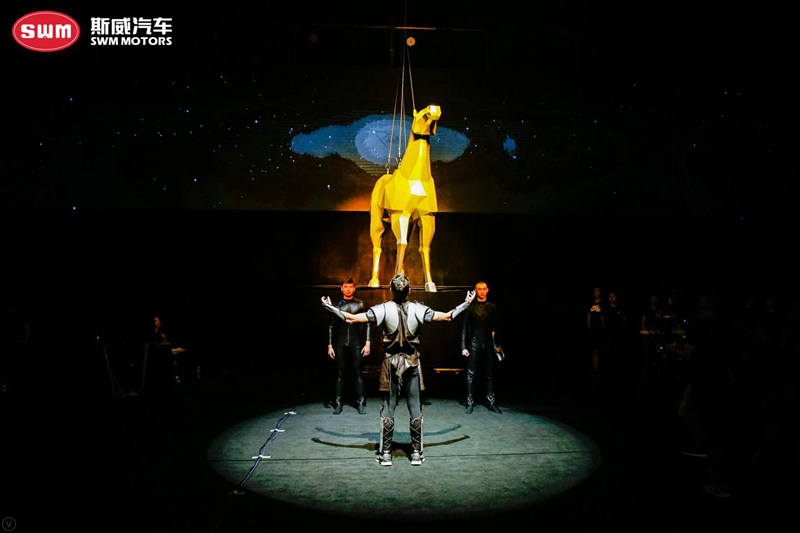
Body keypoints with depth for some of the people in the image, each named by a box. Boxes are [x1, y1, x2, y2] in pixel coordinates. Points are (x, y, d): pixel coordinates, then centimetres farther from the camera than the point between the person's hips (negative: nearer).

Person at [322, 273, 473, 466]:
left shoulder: (383, 309, -8)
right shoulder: (418, 309, -6)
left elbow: (352, 318, -9)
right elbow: (446, 316, 0)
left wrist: (330, 307, 3)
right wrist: (467, 303, 12)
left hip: (390, 363, 0)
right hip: (412, 363, 1)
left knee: (388, 408, 6)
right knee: (415, 408, 8)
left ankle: (385, 454, 11)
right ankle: (416, 453, 13)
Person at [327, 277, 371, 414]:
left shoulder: (359, 304, 6)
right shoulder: (337, 305, 8)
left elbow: (367, 324, 6)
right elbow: (331, 326, 10)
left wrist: (367, 343, -1)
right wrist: (330, 345, 5)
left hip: (355, 343, -1)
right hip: (340, 344, 1)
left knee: (357, 374, -2)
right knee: (340, 374, 2)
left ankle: (361, 403, 3)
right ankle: (338, 403, 7)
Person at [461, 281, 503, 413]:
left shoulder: (492, 307, 10)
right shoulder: (470, 307, 2)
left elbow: (495, 328, 14)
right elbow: (465, 327, 1)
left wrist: (497, 345, 8)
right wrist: (463, 346, -5)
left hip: (488, 344, 2)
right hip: (474, 344, -2)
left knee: (489, 375, 5)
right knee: (471, 374, -1)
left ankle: (491, 403, 12)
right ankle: (470, 403, 5)